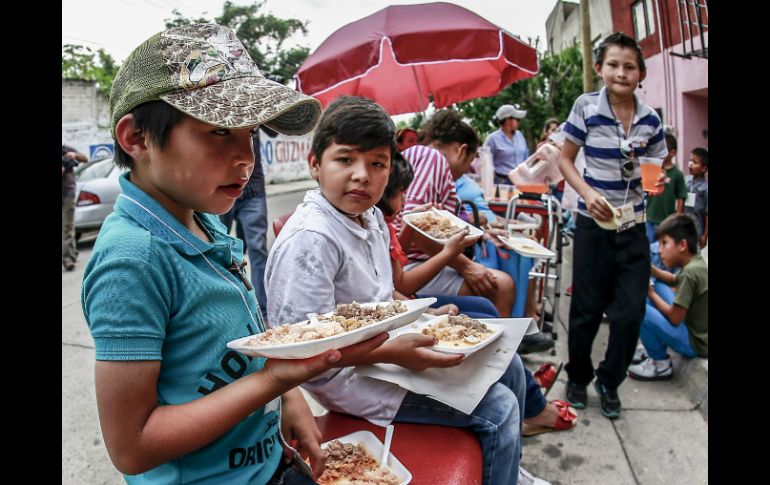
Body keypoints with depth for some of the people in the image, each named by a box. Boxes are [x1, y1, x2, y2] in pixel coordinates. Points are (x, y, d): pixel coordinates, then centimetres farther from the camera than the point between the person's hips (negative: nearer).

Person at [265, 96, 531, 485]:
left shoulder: (372, 218, 2)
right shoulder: (309, 239, -27)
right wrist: (392, 352, -30)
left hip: (388, 346, 9)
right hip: (351, 379, -9)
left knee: (508, 365, 17)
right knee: (498, 408, -13)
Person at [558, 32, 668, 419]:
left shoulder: (650, 119, 1)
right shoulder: (586, 107, -7)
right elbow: (565, 159, -2)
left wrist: (658, 181, -12)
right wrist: (587, 193, -18)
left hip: (633, 227, 3)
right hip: (593, 224, -3)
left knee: (630, 312, 4)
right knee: (587, 308, 6)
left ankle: (609, 381, 26)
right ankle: (577, 377, 30)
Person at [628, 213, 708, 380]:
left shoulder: (690, 272, -25)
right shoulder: (695, 262, 1)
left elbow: (675, 318, -21)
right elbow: (675, 280, 20)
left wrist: (650, 293, -8)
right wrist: (651, 270, 2)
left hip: (695, 342, -10)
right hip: (692, 326, 10)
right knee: (658, 286, 15)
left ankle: (661, 364, -1)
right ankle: (656, 346, 18)